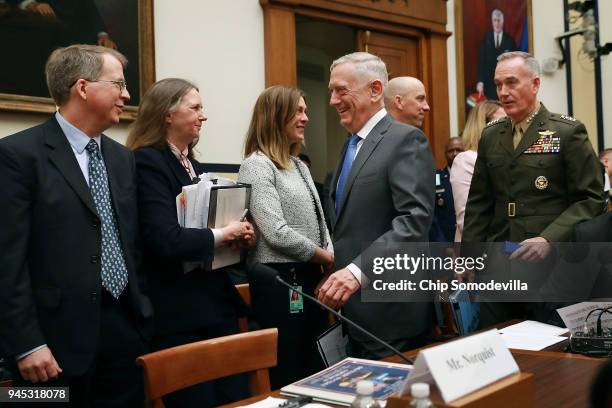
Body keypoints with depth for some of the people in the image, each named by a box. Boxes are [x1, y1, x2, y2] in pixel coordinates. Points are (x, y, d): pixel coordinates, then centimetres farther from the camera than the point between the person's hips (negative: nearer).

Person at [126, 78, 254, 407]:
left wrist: (237, 235, 4)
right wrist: (222, 234, -12)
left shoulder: (192, 164, 15)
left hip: (216, 302, 9)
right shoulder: (148, 162, -13)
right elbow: (166, 241, -24)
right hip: (179, 312, -8)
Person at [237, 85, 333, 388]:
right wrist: (326, 258, -10)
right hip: (278, 281, -8)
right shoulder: (256, 165, -11)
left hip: (311, 277, 9)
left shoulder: (299, 166, 15)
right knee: (287, 379, 2)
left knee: (317, 370, 15)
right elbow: (277, 233, -20)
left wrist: (331, 258, -2)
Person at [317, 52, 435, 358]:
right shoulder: (352, 144, 17)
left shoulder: (406, 139, -11)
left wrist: (359, 270, -30)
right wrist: (339, 275, 9)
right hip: (355, 309, 8)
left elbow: (415, 219, -22)